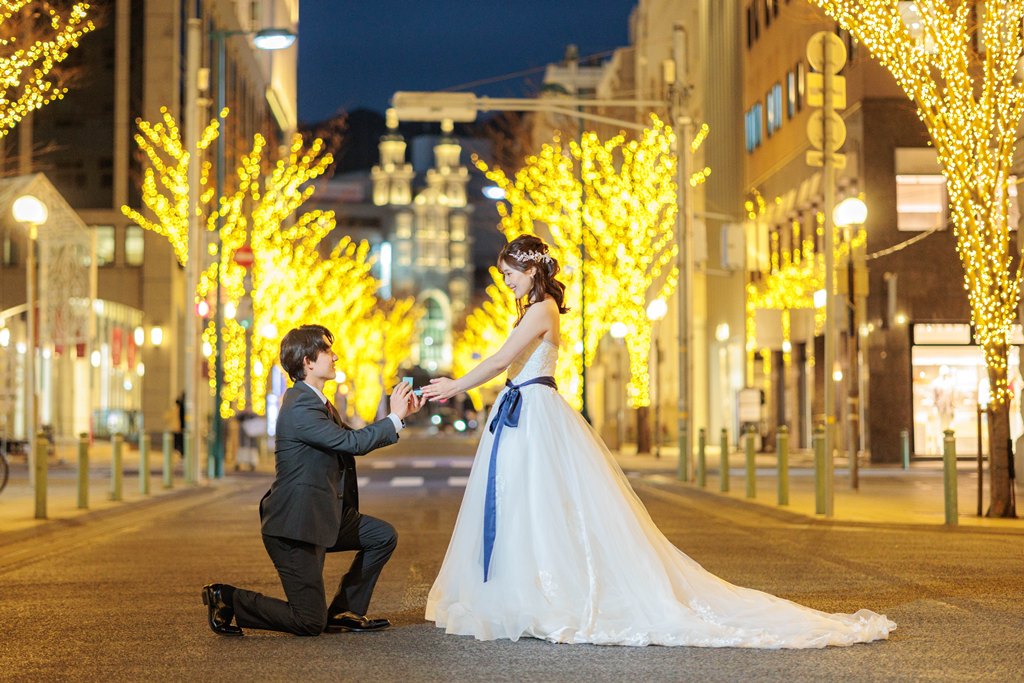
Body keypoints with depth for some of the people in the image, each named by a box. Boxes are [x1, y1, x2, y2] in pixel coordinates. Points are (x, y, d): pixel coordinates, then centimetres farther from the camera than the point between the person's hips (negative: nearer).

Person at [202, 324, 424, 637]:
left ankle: (343, 611, 18)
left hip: (321, 517, 10)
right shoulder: (300, 406, -21)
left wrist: (399, 414, 9)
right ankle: (229, 600, 5)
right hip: (294, 525, -10)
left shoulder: (316, 402, 12)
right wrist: (394, 418, -11)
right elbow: (353, 443, -23)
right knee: (310, 623, -6)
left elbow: (351, 440, 15)